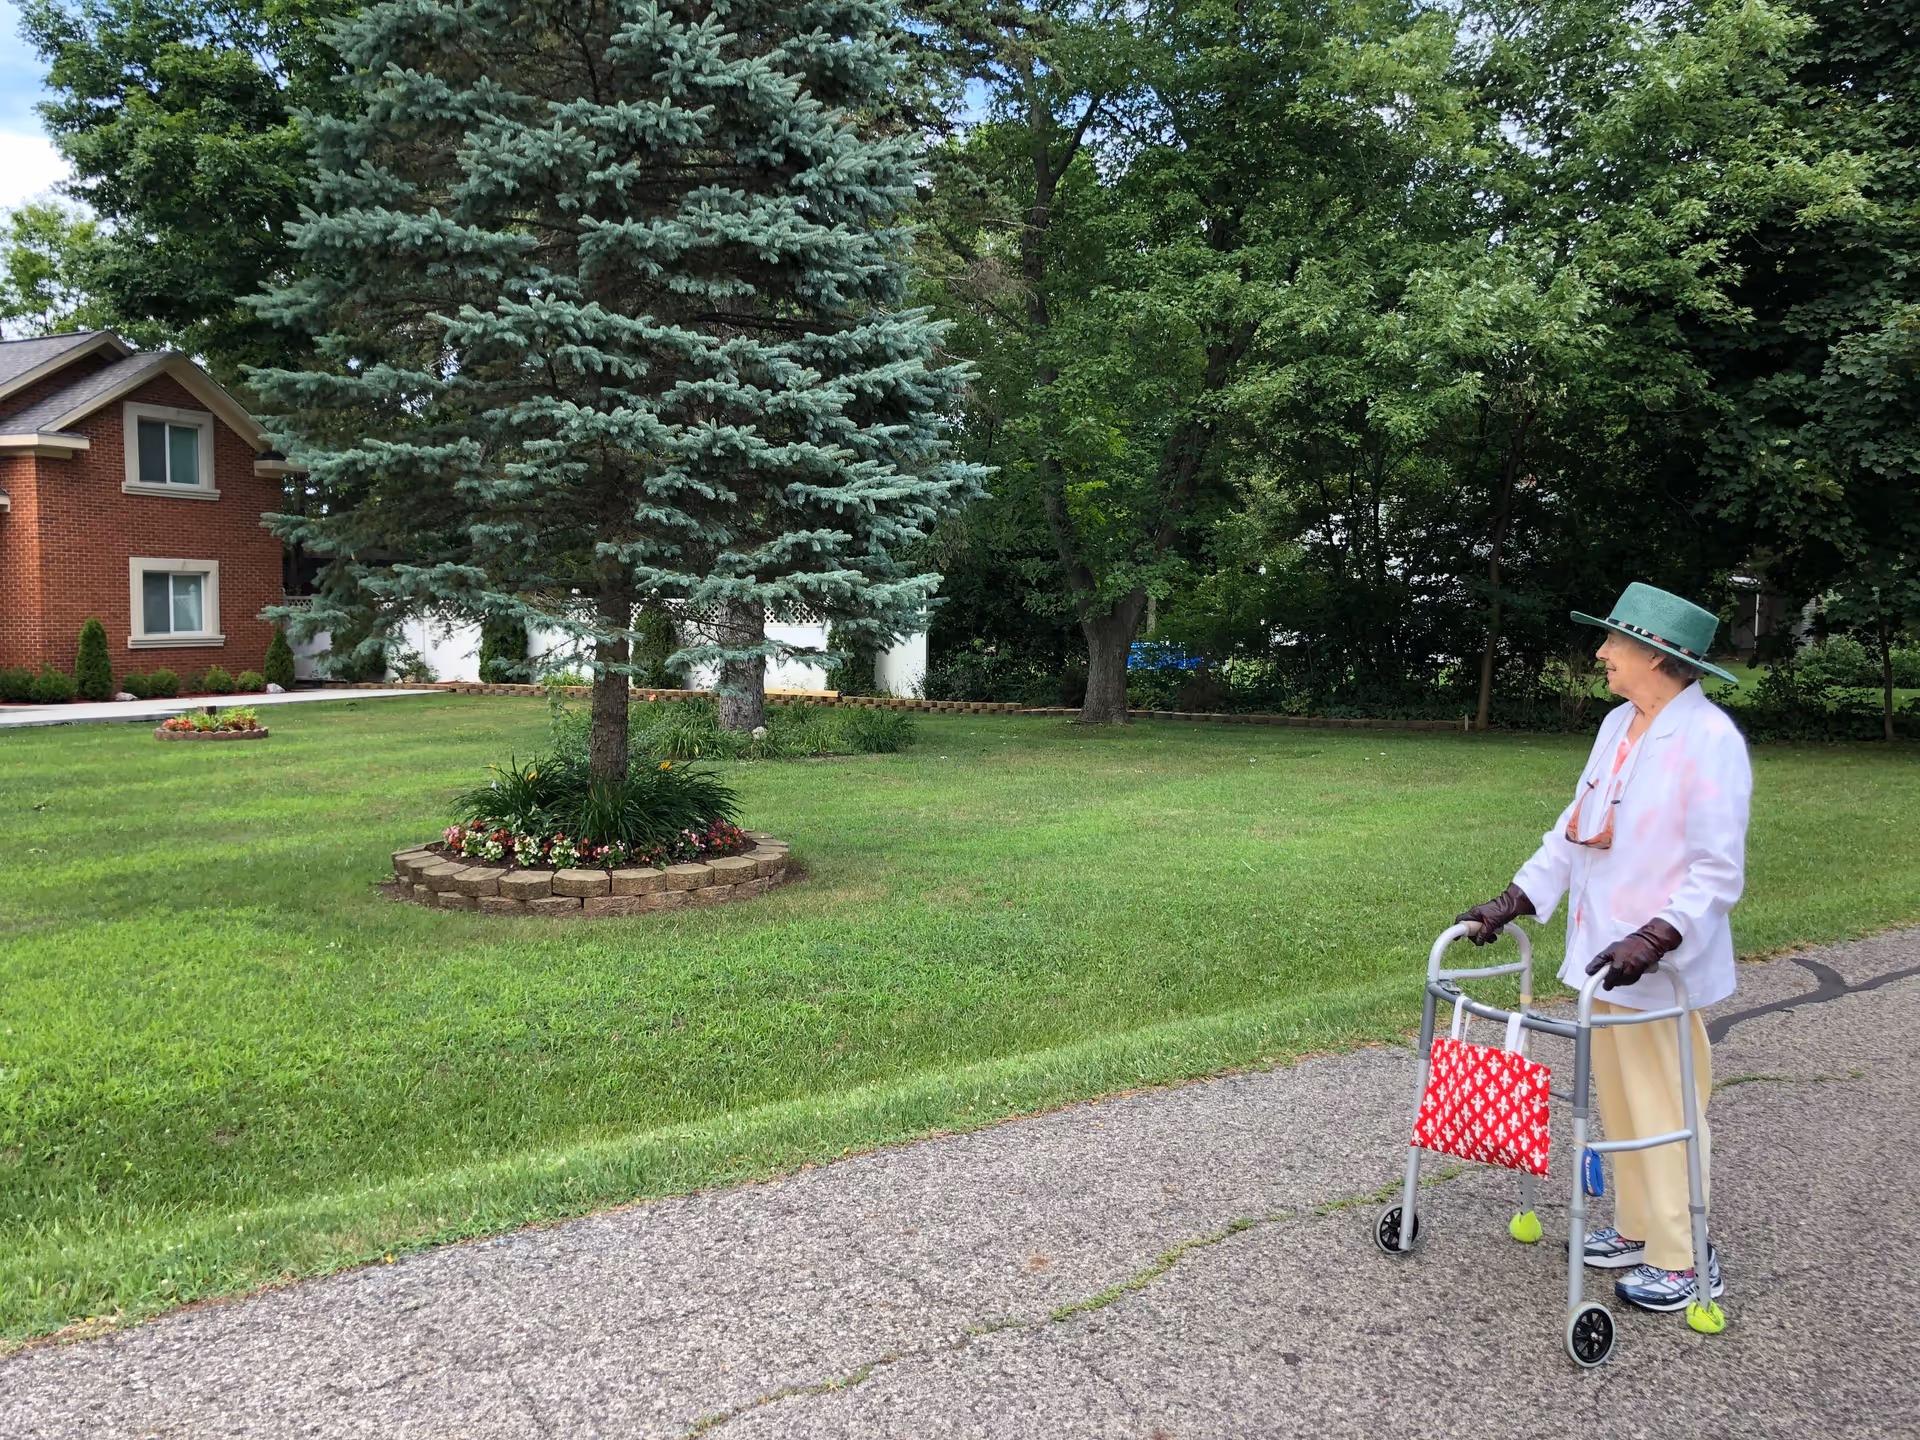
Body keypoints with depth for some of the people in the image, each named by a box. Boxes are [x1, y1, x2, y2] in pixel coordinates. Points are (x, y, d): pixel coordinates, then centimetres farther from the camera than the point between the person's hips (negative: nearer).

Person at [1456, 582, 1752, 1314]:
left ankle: (1686, 1260, 18)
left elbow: (1718, 871, -18)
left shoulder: (1710, 739, -16)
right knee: (1619, 1099, 17)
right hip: (1602, 952, 8)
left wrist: (1654, 940, -28)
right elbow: (1575, 828, 13)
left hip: (1663, 968, -8)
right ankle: (1638, 1229, 33)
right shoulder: (1618, 726, 7)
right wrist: (1516, 899, 8)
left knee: (1665, 1108, 3)